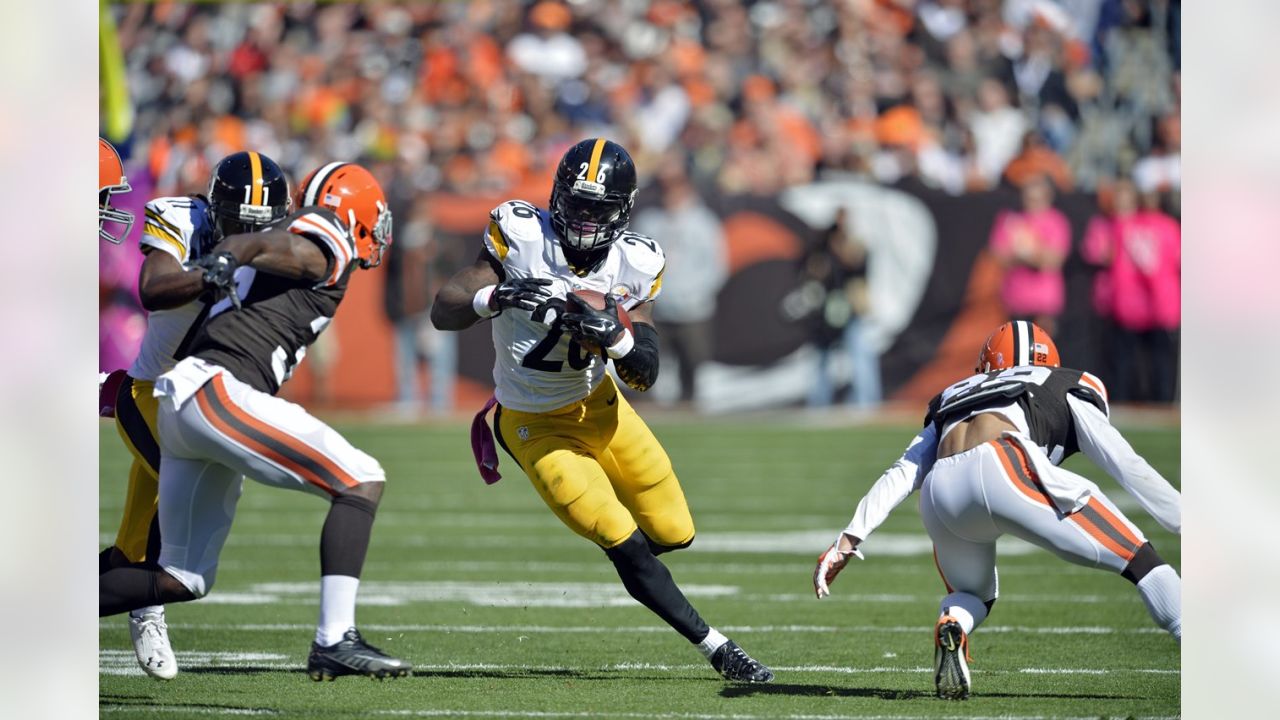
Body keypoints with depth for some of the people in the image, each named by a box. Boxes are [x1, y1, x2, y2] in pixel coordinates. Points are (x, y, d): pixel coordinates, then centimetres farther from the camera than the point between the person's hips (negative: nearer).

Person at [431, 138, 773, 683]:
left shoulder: (633, 265, -12)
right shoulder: (520, 236, -21)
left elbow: (645, 375, -14)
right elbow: (443, 312, -24)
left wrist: (612, 334, -34)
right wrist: (498, 297, -43)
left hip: (598, 406, 4)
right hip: (537, 427, -4)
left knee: (673, 534, 5)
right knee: (629, 550, -12)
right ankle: (716, 648, 0)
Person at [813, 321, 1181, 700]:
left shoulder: (953, 400, 38)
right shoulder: (1067, 391, 30)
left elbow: (902, 473, 27)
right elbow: (1127, 466, 24)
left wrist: (850, 537, 22)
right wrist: (1185, 524, 29)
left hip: (941, 494, 4)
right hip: (1004, 471, -4)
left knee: (974, 595, 30)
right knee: (1137, 558, 5)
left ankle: (951, 628, -4)